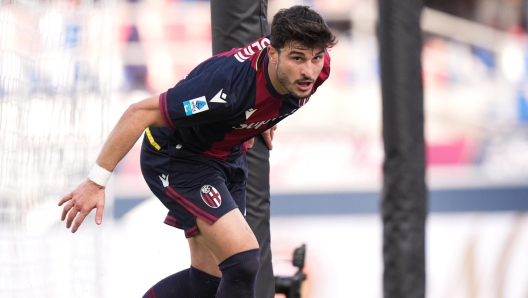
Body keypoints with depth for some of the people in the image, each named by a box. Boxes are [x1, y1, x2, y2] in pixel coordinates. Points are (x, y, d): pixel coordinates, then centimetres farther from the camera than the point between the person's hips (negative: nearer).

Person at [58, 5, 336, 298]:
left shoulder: (316, 67, -18)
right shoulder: (229, 84, -39)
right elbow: (141, 112, -33)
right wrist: (96, 181, -33)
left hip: (227, 155, 8)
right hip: (177, 158, -8)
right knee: (244, 262, -22)